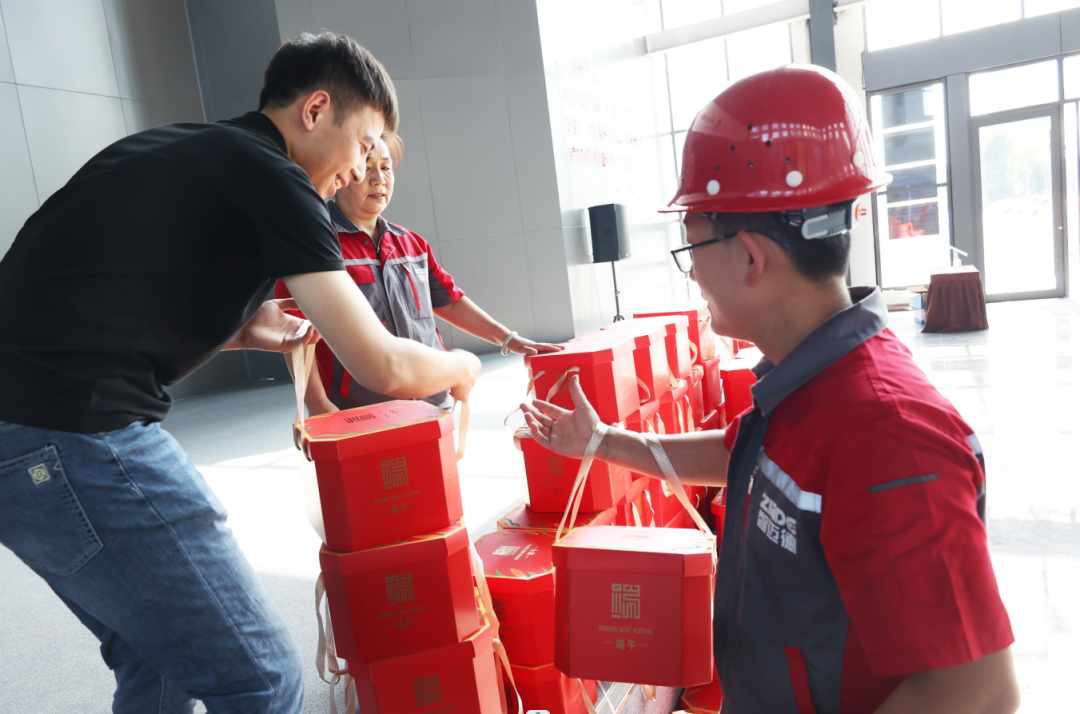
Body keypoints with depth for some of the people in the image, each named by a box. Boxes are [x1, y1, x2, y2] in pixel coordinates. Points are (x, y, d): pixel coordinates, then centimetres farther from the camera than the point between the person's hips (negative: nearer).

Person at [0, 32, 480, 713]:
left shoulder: (169, 149, 19)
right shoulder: (273, 177, -8)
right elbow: (385, 368, -10)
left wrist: (242, 329, 23)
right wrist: (459, 367, 11)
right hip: (77, 436, -10)